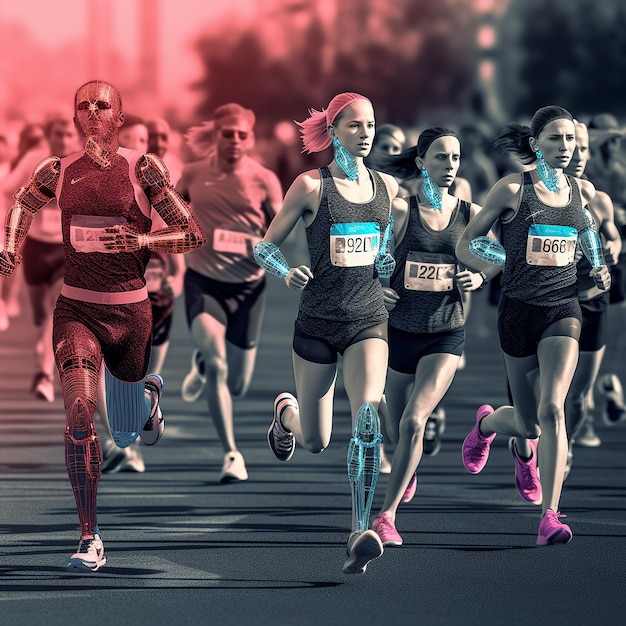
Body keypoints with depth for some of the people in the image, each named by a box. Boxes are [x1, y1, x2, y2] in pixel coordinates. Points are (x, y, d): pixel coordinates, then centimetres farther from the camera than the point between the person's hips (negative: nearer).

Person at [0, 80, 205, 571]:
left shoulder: (144, 169, -6)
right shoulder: (58, 172, 2)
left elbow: (193, 235, -4)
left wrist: (140, 240, -20)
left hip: (129, 311, 0)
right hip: (76, 309, 0)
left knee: (126, 436, 15)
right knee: (79, 414, -21)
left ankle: (149, 391, 55)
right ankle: (90, 540, -15)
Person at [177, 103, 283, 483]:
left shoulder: (264, 180, -3)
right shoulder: (194, 174, 1)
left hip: (247, 286, 1)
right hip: (203, 281, -1)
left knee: (237, 386, 7)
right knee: (216, 361, -26)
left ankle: (203, 366, 46)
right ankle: (232, 454, -14)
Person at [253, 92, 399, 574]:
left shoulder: (387, 186, 6)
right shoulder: (311, 186, -5)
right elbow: (265, 247, 0)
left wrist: (387, 260, 4)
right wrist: (287, 272, -21)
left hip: (368, 321, 2)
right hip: (318, 321, -2)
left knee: (369, 420, -21)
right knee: (315, 440, 9)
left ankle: (361, 533, -21)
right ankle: (286, 412, 48)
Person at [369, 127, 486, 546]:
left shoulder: (470, 214, -2)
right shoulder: (400, 209, -8)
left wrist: (478, 278, -8)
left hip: (446, 334, 0)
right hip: (401, 330, 0)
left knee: (414, 422, -18)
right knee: (398, 430, 14)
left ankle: (388, 515, -9)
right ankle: (409, 469, 52)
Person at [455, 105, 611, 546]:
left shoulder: (584, 192, 6)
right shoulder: (512, 190, -5)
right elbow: (466, 243, 1)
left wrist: (599, 271, 9)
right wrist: (489, 267, -15)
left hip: (564, 309, 1)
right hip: (519, 310, -1)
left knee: (552, 410, -19)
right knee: (528, 424, 7)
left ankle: (550, 515, -18)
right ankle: (488, 423, 45)